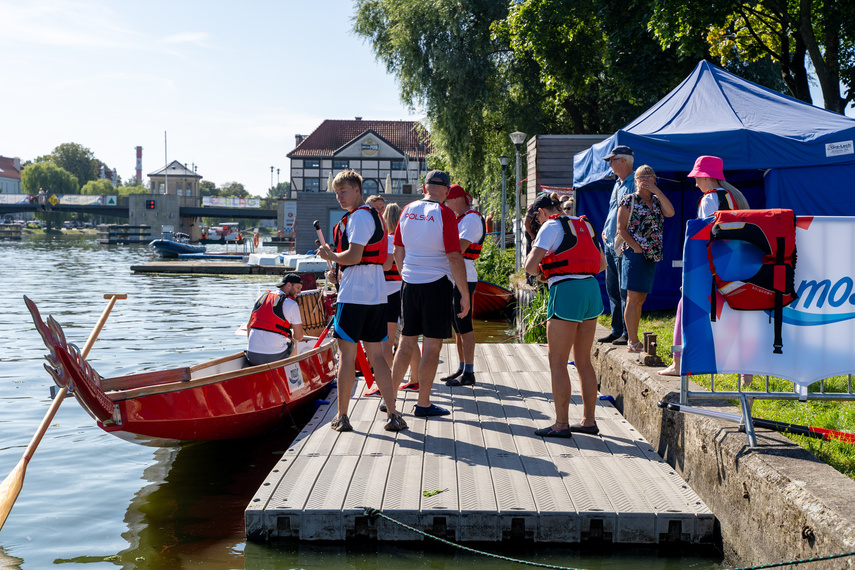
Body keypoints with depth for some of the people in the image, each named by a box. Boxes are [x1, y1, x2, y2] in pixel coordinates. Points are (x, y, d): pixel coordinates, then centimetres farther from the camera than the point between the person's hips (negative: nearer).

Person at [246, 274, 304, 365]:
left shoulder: (262, 297, 13)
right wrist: (291, 335, 22)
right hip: (275, 357, -5)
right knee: (292, 343, 27)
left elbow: (249, 326, 19)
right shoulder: (291, 304, -4)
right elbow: (299, 337, -2)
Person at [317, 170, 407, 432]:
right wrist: (342, 273, 18)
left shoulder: (358, 216, -11)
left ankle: (342, 417, 6)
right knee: (376, 355, 9)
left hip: (354, 296, -9)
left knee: (347, 355, 0)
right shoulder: (374, 216, 19)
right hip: (377, 295, 9)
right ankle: (393, 415, 6)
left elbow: (354, 256, -19)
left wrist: (329, 255, -3)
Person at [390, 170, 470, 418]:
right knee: (432, 345, 2)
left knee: (406, 342, 14)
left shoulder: (407, 211, 7)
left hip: (409, 283, 6)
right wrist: (465, 295, -9)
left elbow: (397, 251, 14)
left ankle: (390, 398, 17)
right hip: (436, 284, -5)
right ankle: (423, 404, 7)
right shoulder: (445, 214, -10)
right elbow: (454, 258, -13)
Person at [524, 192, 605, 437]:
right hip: (592, 289, 8)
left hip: (566, 291, -8)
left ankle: (561, 424, 2)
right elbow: (602, 264, 22)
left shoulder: (551, 226, -4)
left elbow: (530, 265, -11)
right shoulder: (583, 224, 17)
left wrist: (540, 270, 9)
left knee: (557, 362, 0)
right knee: (584, 361, 14)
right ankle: (588, 421, 18)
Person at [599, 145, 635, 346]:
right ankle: (616, 330, 20)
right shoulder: (618, 184, 18)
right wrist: (605, 230, 16)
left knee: (625, 291, -6)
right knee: (612, 290, 12)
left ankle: (628, 333, -1)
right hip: (610, 244, 9)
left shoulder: (635, 185, -11)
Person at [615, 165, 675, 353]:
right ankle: (633, 343, -5)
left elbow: (670, 212, -4)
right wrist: (635, 247, -13)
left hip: (652, 255, 7)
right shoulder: (629, 200, -1)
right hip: (634, 254, -6)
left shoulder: (657, 201, 15)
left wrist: (657, 191, -7)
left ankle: (633, 340, 17)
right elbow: (621, 228, -5)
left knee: (640, 300, 10)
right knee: (633, 299, -7)